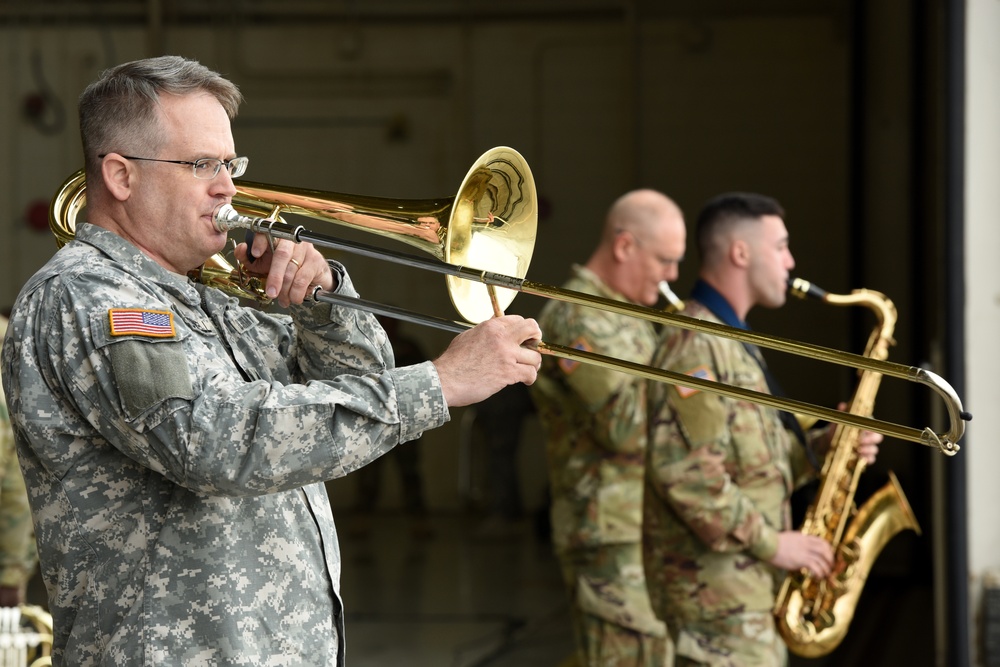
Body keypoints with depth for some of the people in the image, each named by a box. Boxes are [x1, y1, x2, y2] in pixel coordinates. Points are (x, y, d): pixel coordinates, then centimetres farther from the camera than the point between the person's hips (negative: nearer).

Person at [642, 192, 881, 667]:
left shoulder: (729, 343, 19)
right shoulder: (694, 346, -15)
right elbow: (683, 474, -25)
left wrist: (821, 446, 4)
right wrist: (772, 542, -19)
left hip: (752, 589, 10)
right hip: (715, 588, -10)